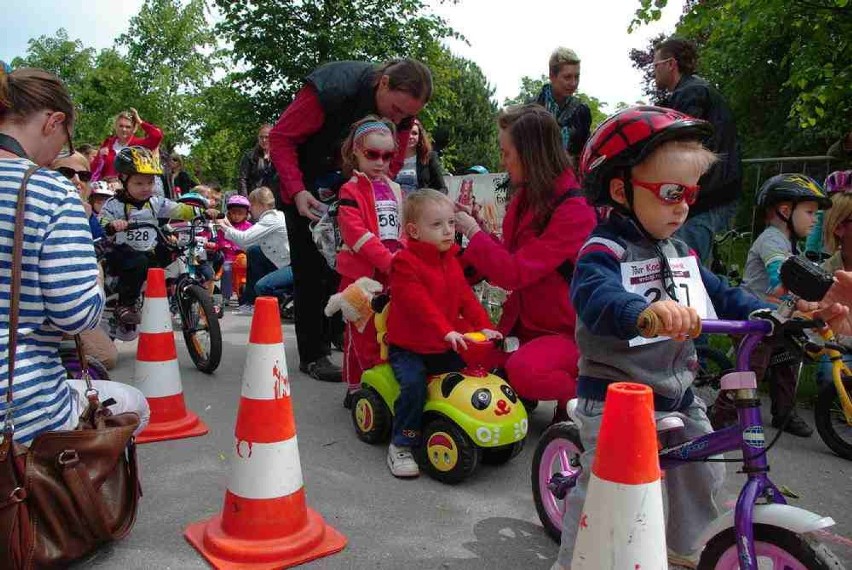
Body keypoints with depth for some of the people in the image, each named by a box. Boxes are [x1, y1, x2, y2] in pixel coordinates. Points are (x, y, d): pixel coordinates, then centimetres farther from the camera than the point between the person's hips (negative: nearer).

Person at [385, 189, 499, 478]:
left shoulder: (451, 261, 10)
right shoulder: (405, 262, -15)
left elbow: (465, 297, 6)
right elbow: (419, 303, -26)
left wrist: (483, 326, -8)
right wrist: (446, 330, -36)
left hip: (443, 347, 7)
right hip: (407, 346, -6)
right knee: (414, 385, -27)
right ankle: (401, 445, -9)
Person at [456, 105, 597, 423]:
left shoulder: (574, 211, -22)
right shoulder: (525, 197, 5)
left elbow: (514, 273, -26)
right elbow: (509, 257, 10)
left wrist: (472, 231, -15)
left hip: (568, 331, -8)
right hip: (527, 322, 8)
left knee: (523, 370, -33)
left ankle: (580, 395, -2)